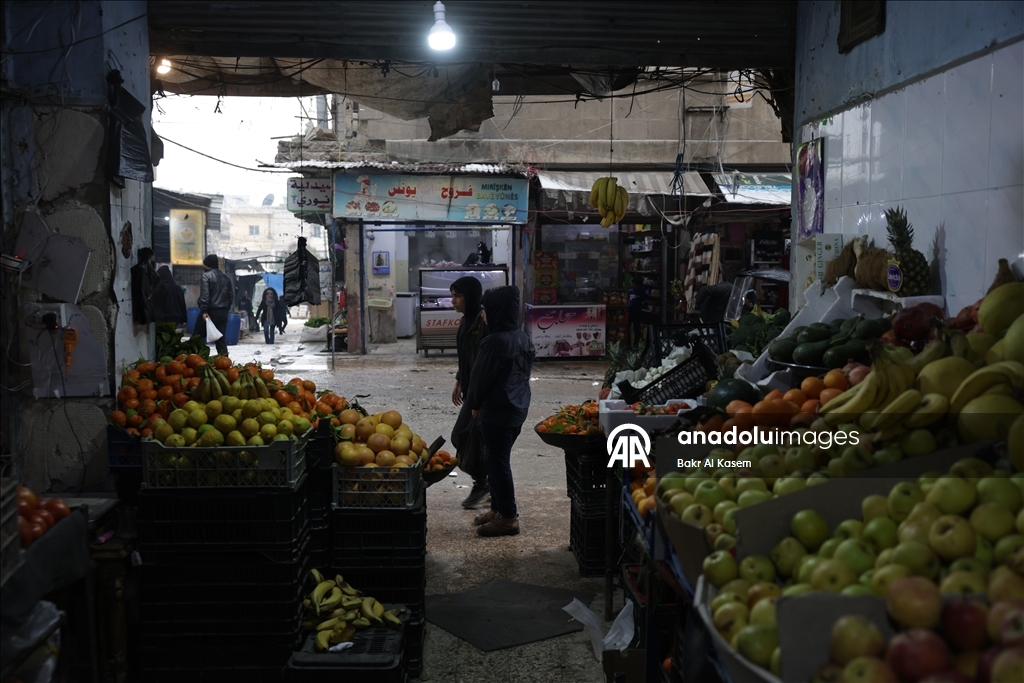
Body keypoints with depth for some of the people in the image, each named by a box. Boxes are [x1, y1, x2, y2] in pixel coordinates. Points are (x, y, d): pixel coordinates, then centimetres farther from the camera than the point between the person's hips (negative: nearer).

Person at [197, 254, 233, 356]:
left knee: (199, 336, 4)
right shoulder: (226, 277, 14)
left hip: (210, 311, -6)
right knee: (221, 338, 7)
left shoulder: (206, 276, -7)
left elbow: (204, 295, -17)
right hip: (223, 312, 6)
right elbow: (231, 295, 14)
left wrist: (204, 311, -19)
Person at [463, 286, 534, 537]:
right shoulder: (523, 338, 7)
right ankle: (498, 508, 27)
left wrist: (474, 404, 2)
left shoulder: (495, 341, -21)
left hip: (497, 412, -9)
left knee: (498, 462, -1)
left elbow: (481, 377, -15)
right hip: (518, 408, 9)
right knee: (500, 460, 18)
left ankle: (507, 517, 5)